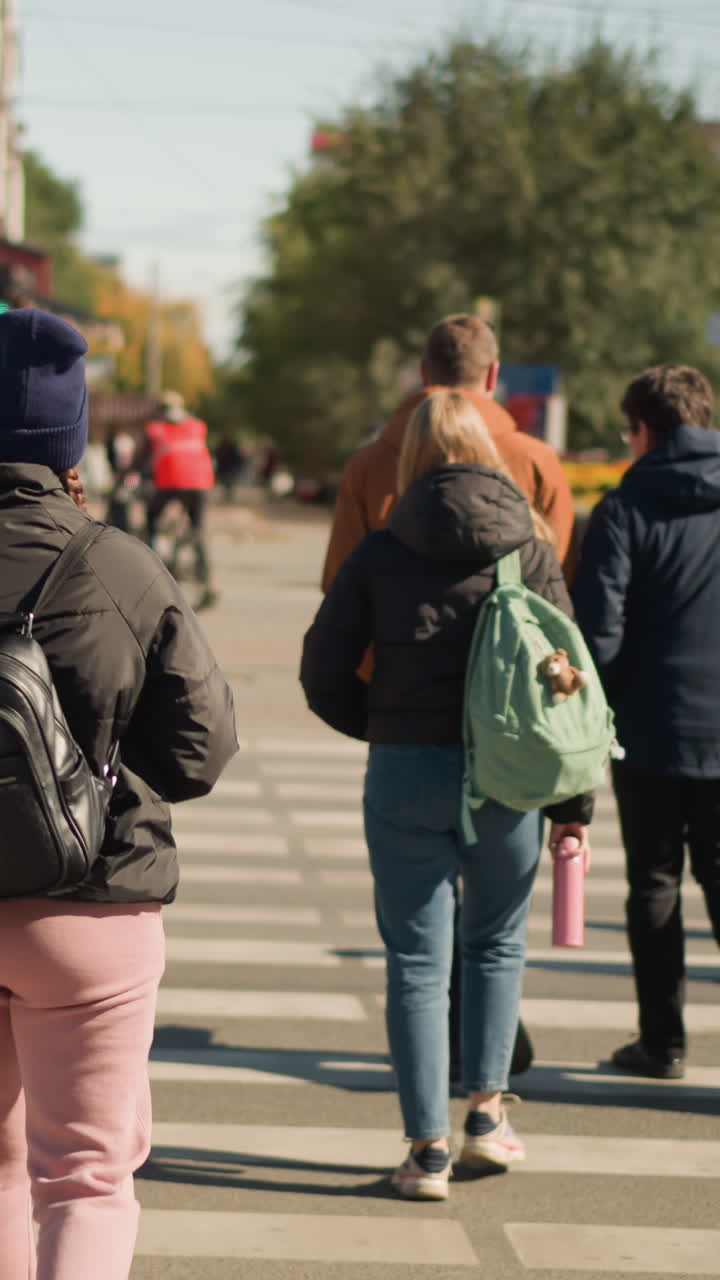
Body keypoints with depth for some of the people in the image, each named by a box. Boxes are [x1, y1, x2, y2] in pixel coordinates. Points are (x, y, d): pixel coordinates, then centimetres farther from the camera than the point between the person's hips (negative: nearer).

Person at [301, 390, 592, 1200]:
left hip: (404, 774, 0)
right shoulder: (528, 549, 1)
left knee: (416, 960, 6)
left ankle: (427, 1147, 6)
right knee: (496, 941, 21)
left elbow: (323, 675, -1)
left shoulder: (379, 554, 0)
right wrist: (573, 799, 2)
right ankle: (486, 1111, 19)